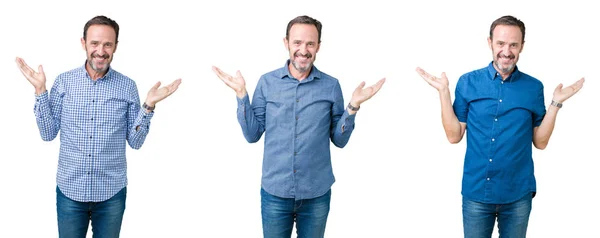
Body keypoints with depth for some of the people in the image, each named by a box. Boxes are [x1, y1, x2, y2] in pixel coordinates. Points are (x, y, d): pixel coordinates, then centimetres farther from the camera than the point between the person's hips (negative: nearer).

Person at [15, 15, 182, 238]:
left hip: (111, 193, 0)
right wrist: (40, 90, -9)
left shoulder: (127, 86, -3)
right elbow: (48, 134, -1)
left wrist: (149, 105, -14)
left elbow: (135, 141, -1)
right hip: (70, 190, 0)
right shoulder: (64, 82, -2)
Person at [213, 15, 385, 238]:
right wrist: (241, 94, -9)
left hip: (317, 194, 0)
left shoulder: (331, 86, -2)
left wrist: (353, 106, -12)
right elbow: (252, 135, -1)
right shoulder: (267, 82, -2)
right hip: (274, 193, 0)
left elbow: (339, 140, 1)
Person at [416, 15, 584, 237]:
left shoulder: (533, 87, 0)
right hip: (476, 192, -1)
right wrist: (443, 92, -9)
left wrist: (556, 103, -7)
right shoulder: (468, 82, -2)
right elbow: (454, 136, -3)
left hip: (518, 194, 1)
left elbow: (540, 142, 2)